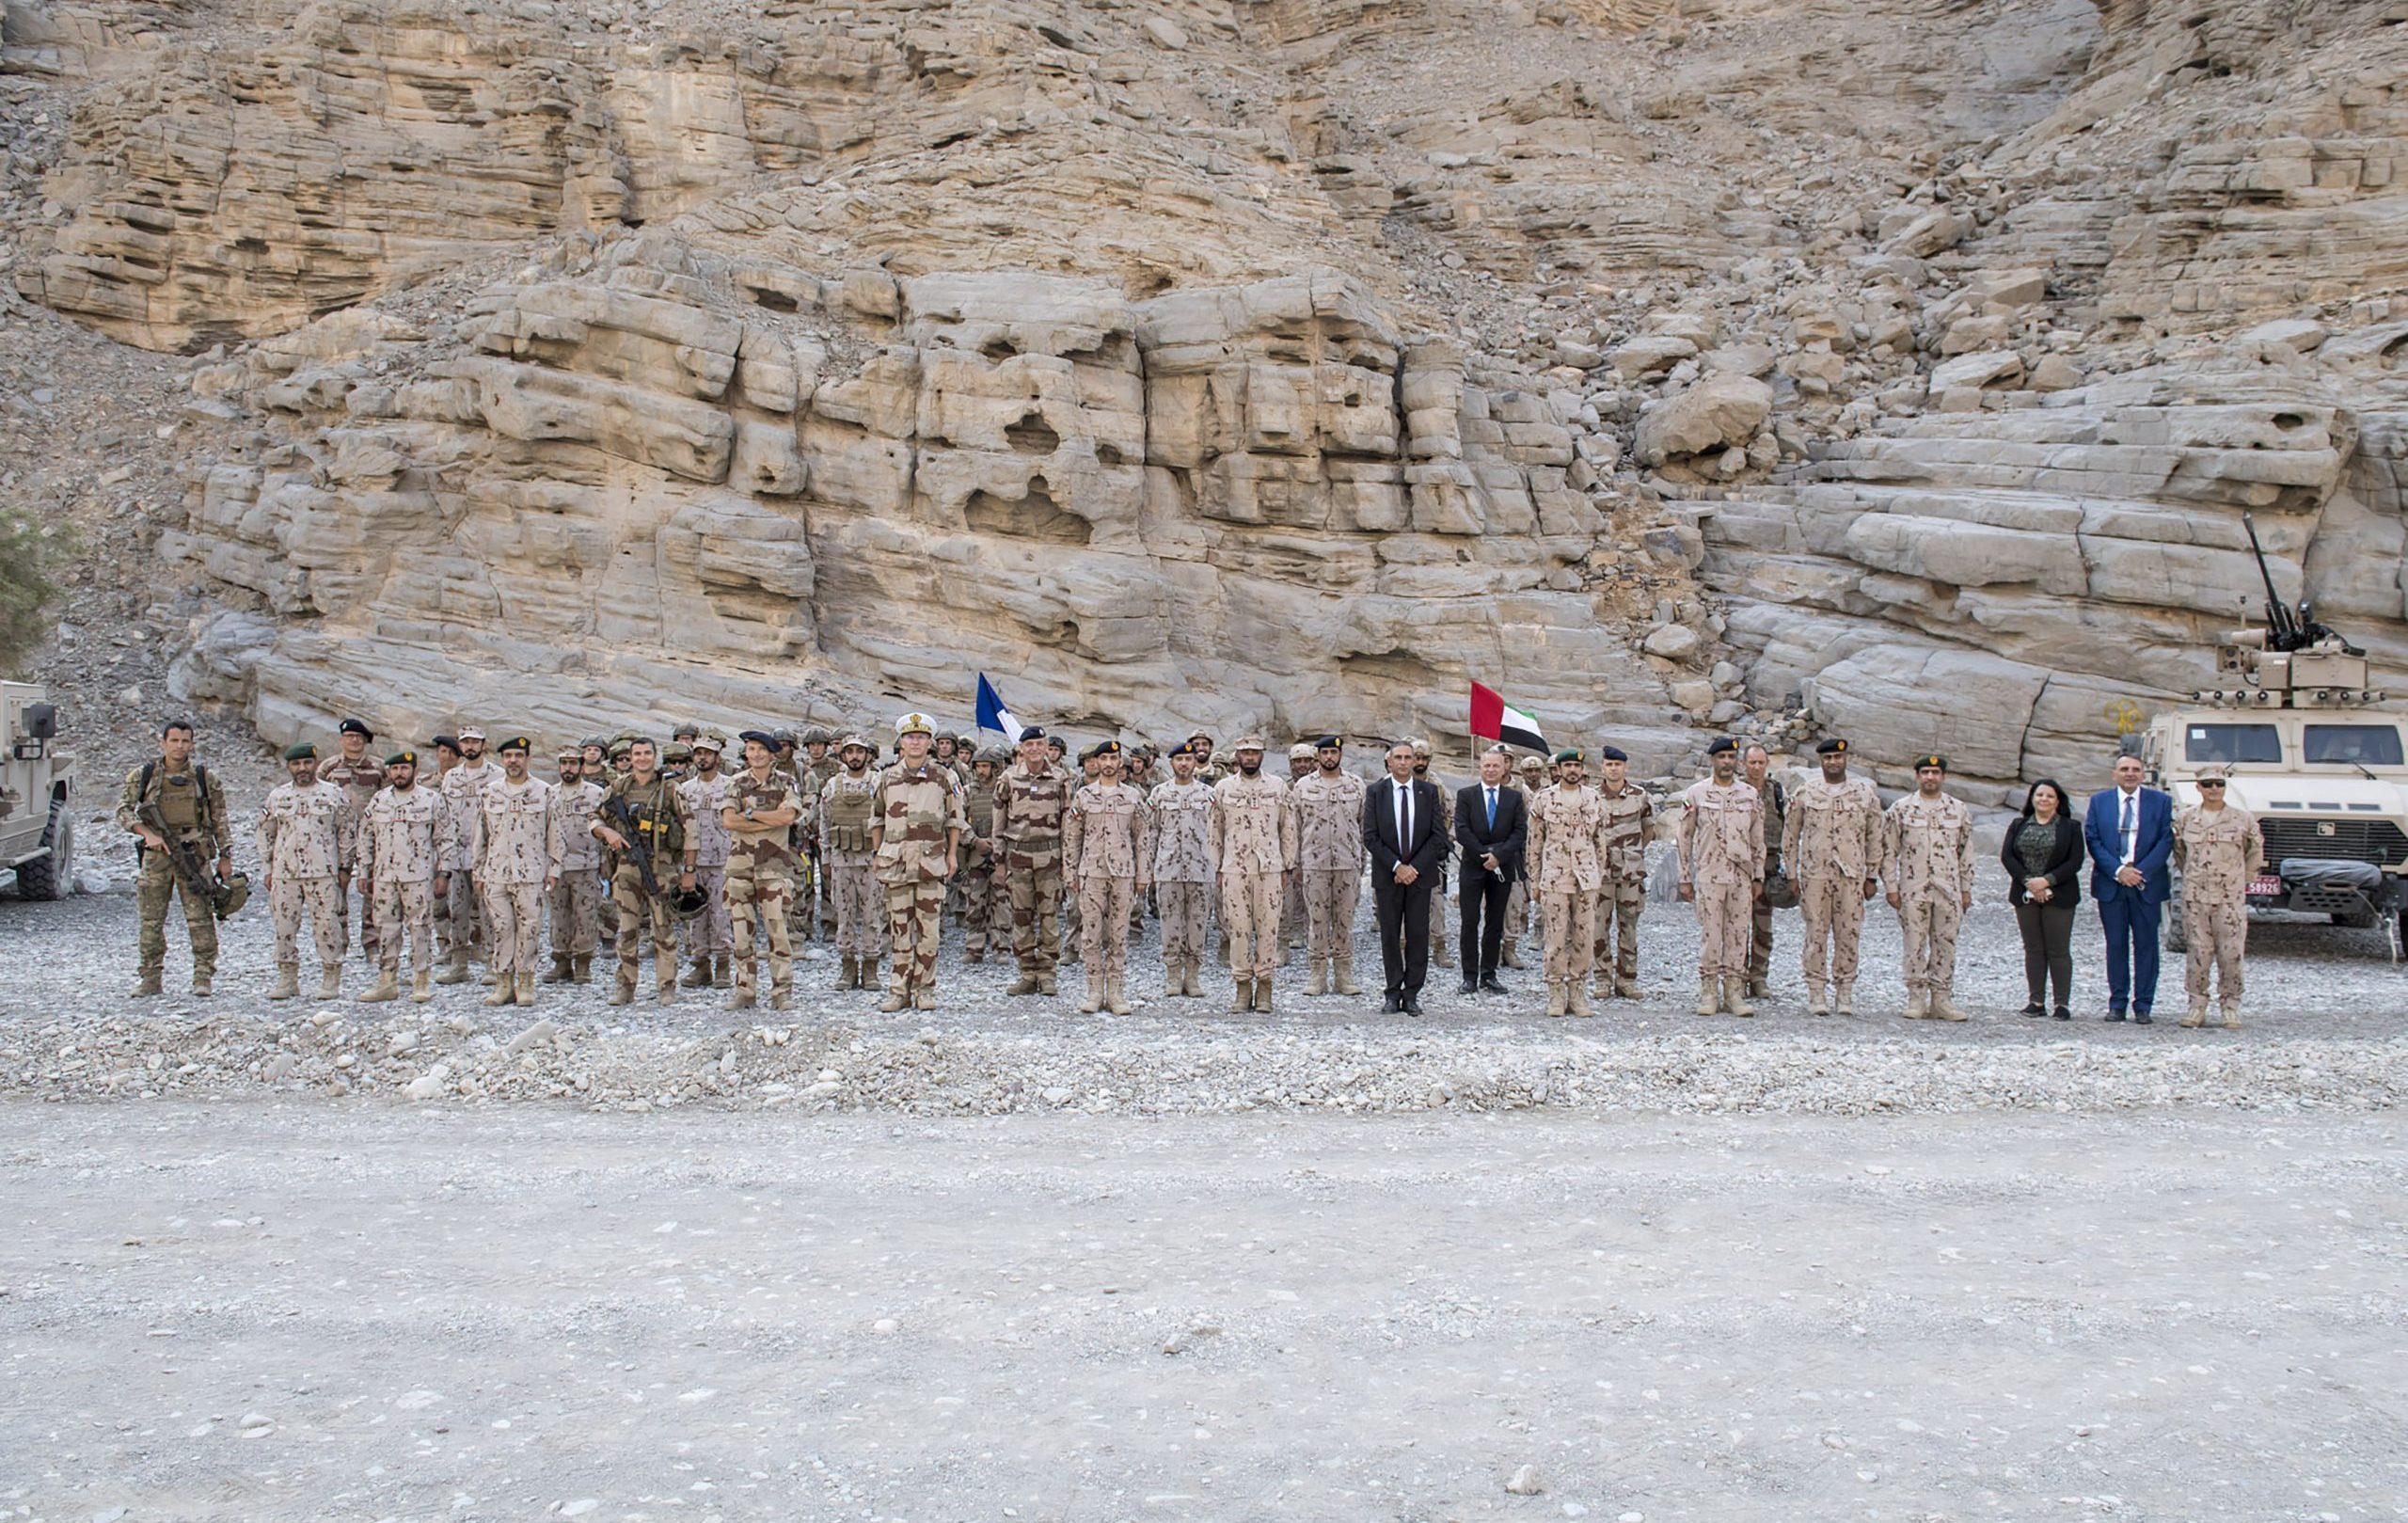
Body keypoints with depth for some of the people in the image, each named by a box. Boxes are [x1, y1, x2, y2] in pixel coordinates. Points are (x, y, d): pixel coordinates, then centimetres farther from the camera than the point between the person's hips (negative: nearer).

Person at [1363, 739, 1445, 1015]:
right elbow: (1370, 836, -3)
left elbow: (1437, 835, 1)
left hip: (1420, 873, 0)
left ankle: (1412, 994, 7)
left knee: (1418, 935, 1)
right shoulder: (1375, 792, 1)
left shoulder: (1429, 791, 4)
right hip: (1387, 875, 0)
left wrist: (1414, 867, -9)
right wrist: (1396, 866, -12)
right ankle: (1393, 992, 12)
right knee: (1390, 935, 4)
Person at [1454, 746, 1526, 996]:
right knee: (1470, 922, -3)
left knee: (1495, 923, 6)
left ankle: (1489, 975, 12)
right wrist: (1484, 854, -12)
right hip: (1473, 867, -2)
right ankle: (1470, 976, 2)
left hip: (1503, 867, 2)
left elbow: (1520, 831, -1)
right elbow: (1461, 831, -5)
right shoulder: (1466, 795, 3)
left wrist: (1499, 855, -13)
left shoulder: (1514, 797, 7)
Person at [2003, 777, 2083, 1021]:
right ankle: (2036, 1001, 9)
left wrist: (2047, 880, -16)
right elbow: (2007, 856, 0)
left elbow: (2075, 862, -6)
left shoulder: (2070, 828, 3)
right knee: (2033, 949, 5)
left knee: (2058, 950, -2)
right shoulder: (2018, 826, 11)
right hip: (2026, 897, 3)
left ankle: (2063, 1003, 2)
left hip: (2058, 897, -3)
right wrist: (2028, 881, -13)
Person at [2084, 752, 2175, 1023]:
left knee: (2146, 945, 1)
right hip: (2110, 883, 1)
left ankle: (2143, 1006, 6)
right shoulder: (2098, 801, 7)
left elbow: (2166, 841, -2)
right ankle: (2117, 1003, 11)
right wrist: (2118, 870, -11)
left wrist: (2140, 871, -12)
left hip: (2147, 884, -1)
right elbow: (2093, 840, 1)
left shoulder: (2161, 802, 4)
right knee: (2116, 945, 5)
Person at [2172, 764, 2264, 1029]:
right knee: (2197, 953, 2)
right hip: (2194, 897, 1)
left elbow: (2255, 851, 13)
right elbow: (2178, 851, 18)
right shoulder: (2184, 819, 4)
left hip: (2231, 898, -1)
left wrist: (2243, 879, 10)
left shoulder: (2243, 819, 0)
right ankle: (2197, 1006, 9)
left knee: (2231, 954, -2)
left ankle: (2231, 1007, 9)